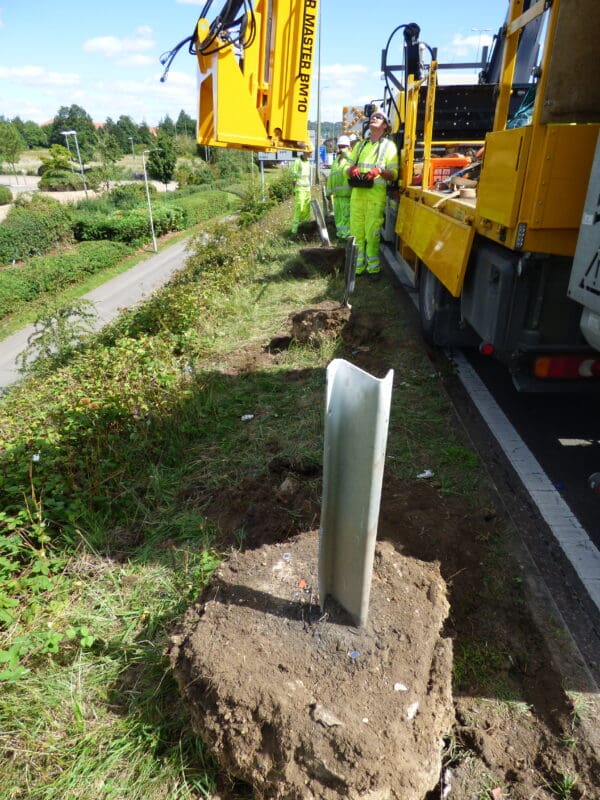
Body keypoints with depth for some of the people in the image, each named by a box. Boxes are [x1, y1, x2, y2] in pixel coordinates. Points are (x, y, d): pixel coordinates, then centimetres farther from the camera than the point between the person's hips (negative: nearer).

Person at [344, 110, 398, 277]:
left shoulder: (388, 146, 6)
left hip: (376, 194, -5)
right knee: (356, 231, 2)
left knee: (372, 233, -8)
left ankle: (373, 268, -2)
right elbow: (348, 167, 20)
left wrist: (379, 171, -22)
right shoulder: (359, 145, 22)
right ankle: (357, 266, 8)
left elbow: (393, 174, -1)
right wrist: (351, 169, -5)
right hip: (357, 193, 5)